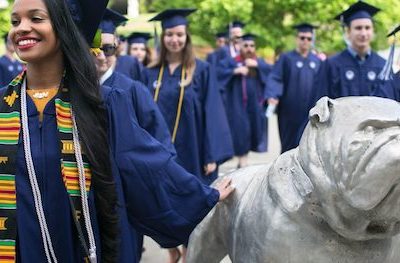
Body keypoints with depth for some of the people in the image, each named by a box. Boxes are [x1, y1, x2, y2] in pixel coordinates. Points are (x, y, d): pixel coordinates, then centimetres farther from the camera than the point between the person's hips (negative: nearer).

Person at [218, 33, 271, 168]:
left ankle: (244, 151, 26)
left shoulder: (259, 62, 14)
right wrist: (235, 71, -20)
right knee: (240, 129, -10)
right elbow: (220, 72, -8)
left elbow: (271, 70, -3)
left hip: (254, 102, 4)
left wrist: (257, 65, -15)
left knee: (253, 128, 6)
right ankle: (242, 161, -8)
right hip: (238, 102, -3)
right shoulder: (232, 61, 5)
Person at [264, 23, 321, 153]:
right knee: (290, 143, 7)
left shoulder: (317, 61, 12)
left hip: (310, 111, 2)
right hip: (290, 110, -2)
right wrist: (272, 96, -28)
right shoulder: (286, 58, 0)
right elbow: (275, 78, -11)